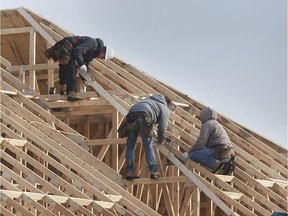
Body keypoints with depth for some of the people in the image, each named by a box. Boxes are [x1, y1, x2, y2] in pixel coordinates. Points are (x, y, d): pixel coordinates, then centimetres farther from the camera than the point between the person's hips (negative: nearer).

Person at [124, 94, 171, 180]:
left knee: (131, 146, 9)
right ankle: (154, 171, 3)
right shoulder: (164, 109, 19)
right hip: (144, 116, -5)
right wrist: (160, 141, 27)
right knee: (148, 146, 4)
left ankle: (130, 172, 8)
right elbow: (163, 127, 12)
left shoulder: (149, 99, 38)